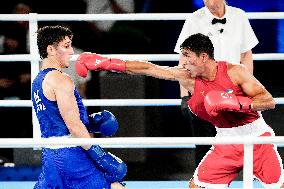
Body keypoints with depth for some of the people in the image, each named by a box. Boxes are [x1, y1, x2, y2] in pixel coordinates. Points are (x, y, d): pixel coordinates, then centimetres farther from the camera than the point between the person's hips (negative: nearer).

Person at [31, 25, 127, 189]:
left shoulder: (38, 81, 17)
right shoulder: (61, 80, -13)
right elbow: (74, 125, -19)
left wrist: (91, 122, 13)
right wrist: (101, 156, -19)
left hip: (50, 152, 9)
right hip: (72, 153, -9)